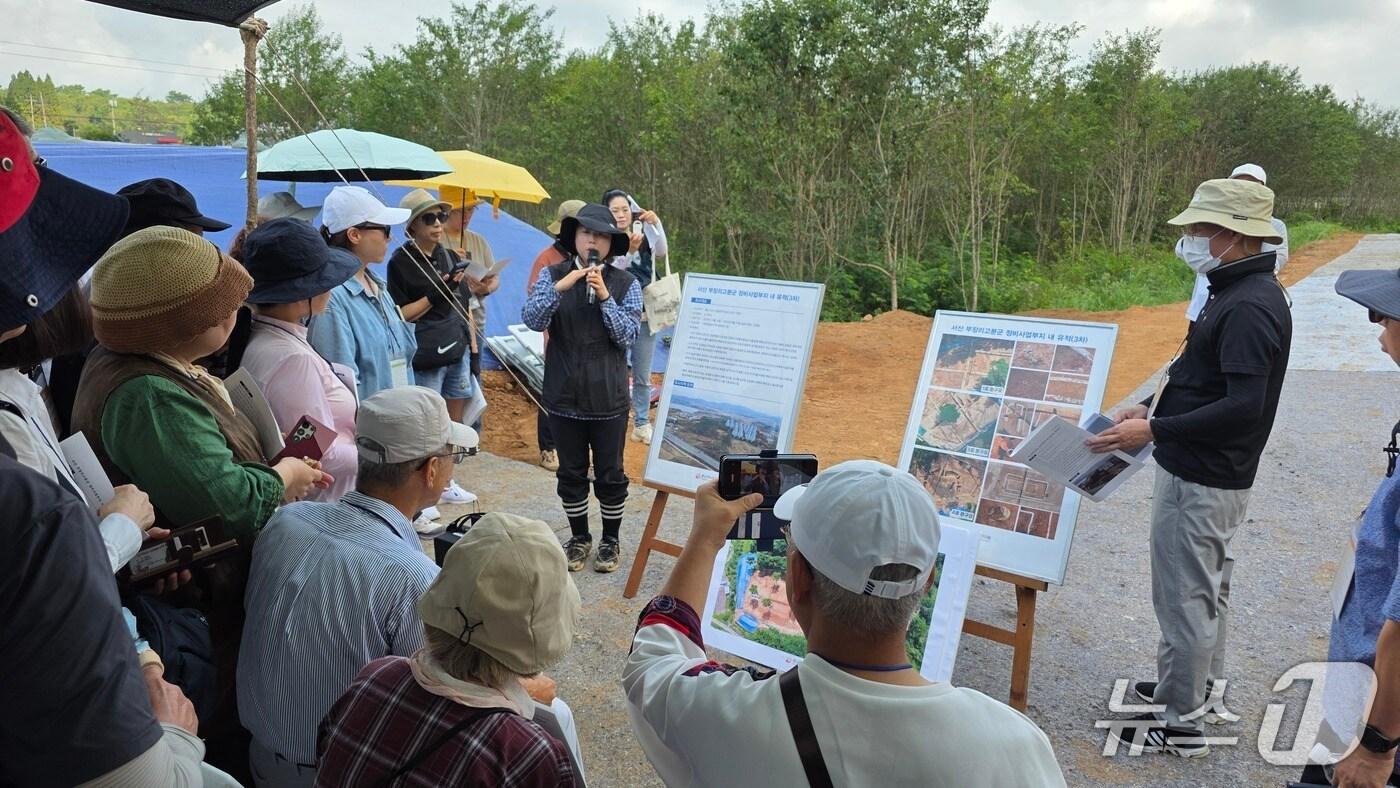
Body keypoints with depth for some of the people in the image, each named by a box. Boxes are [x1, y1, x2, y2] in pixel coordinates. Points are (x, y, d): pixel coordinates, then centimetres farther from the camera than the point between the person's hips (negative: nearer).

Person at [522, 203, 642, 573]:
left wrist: (605, 297, -20)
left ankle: (610, 540, 27)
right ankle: (579, 537, 31)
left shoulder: (625, 284, -2)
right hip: (564, 396, 1)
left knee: (610, 474, 9)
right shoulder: (553, 275, 0)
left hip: (609, 397, -1)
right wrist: (560, 288, -24)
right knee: (571, 472, 14)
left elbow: (628, 335, -10)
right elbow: (532, 320, -12)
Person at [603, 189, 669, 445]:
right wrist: (629, 251, -32)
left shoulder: (644, 233, 3)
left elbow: (662, 252, -13)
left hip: (644, 315, 4)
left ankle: (642, 424, 25)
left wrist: (656, 225, -25)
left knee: (643, 376, 13)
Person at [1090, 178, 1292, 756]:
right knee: (1206, 588, 22)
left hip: (1200, 480, -11)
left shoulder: (1249, 306, -23)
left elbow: (1244, 406, -28)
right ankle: (1204, 691, 39)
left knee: (1184, 596, 1)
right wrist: (1152, 405, 10)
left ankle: (1181, 723, 14)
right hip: (1206, 472, 11)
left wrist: (1155, 431, -27)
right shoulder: (1240, 291, 9)